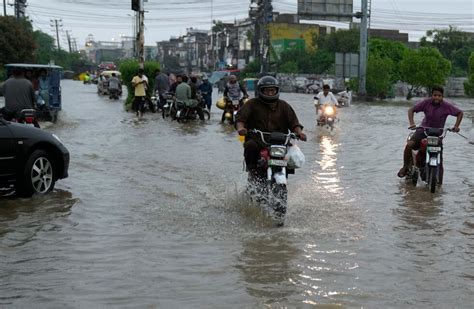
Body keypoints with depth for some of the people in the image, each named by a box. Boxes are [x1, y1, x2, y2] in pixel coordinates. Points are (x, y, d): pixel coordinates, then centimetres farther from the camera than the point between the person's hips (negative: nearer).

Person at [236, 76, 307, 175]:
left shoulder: (284, 106, 16)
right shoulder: (252, 104, 9)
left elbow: (293, 122, 8)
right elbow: (241, 116, -3)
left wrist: (299, 132, -13)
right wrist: (240, 127, -26)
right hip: (256, 139, -2)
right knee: (250, 145, -34)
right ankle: (252, 167, -10)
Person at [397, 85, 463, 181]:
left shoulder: (446, 106, -13)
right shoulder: (426, 102, -12)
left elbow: (460, 113, -1)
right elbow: (411, 110, -7)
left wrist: (456, 126, -13)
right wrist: (412, 123, -22)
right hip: (423, 130, 0)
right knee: (409, 145, -25)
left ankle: (439, 183, 7)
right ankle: (406, 166, -3)